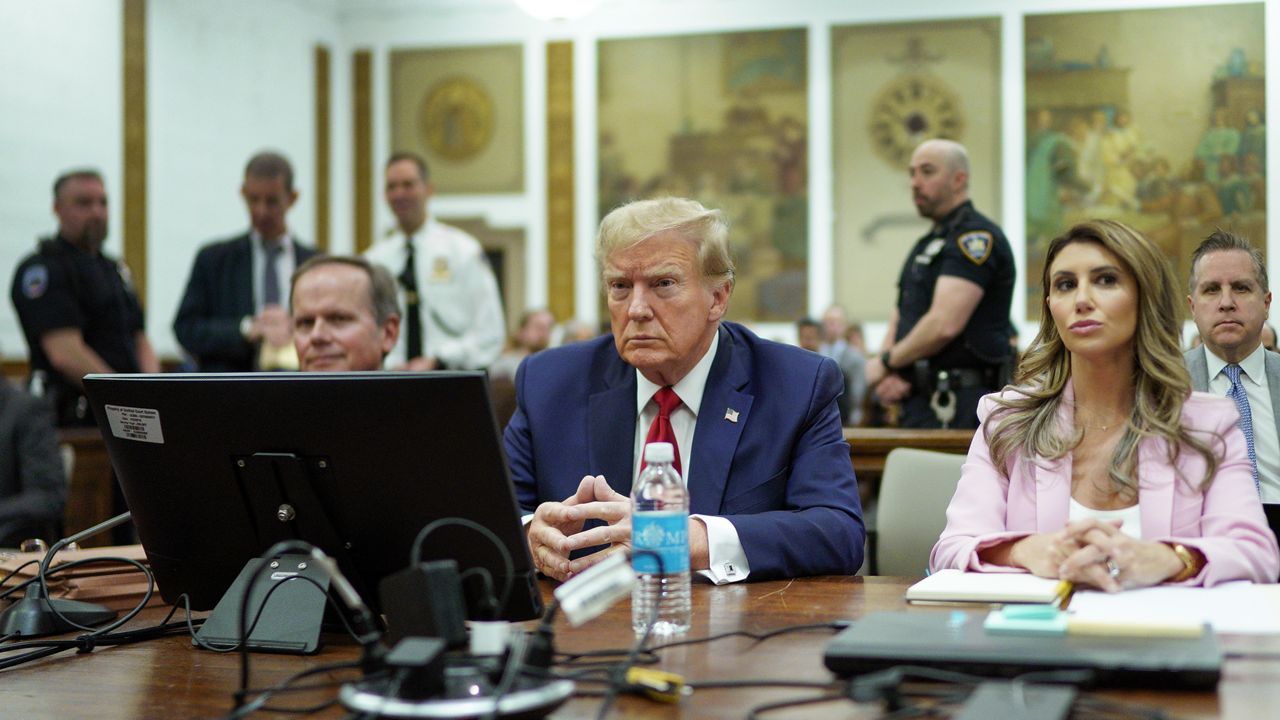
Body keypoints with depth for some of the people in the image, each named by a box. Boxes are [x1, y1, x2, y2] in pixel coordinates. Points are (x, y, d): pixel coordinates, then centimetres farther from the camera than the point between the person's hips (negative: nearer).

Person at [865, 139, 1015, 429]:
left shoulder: (976, 237, -10)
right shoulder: (926, 245, 22)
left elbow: (944, 324, -20)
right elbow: (898, 321, 20)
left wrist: (885, 363, -5)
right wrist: (887, 377, -2)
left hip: (958, 407, -9)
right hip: (919, 401, 9)